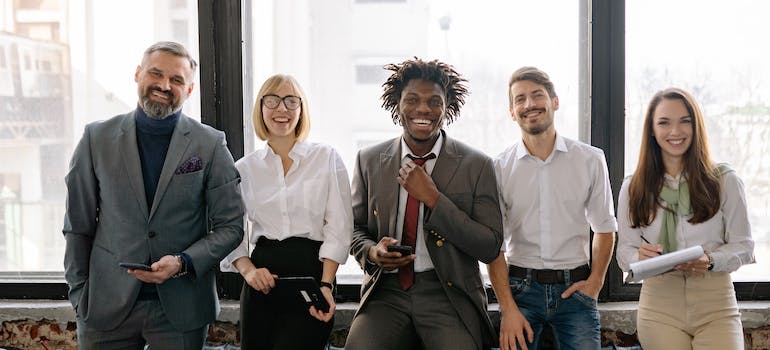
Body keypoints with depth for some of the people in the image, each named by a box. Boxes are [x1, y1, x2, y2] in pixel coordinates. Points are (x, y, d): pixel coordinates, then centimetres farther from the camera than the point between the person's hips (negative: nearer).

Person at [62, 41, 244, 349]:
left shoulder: (211, 144, -2)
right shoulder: (97, 138, 2)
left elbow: (230, 226, 0)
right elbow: (78, 226, 6)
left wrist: (183, 262, -14)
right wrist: (79, 295, 2)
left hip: (181, 309, -1)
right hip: (106, 306, 1)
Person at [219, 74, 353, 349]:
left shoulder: (327, 158, 5)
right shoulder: (244, 168, 11)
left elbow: (338, 226, -1)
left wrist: (326, 284, -13)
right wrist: (248, 270, -12)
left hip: (313, 271, -2)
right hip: (263, 280, 2)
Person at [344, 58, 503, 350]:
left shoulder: (477, 166, 0)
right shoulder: (369, 161, 8)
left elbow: (490, 248, -5)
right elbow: (356, 227, 18)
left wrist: (433, 198, -13)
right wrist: (371, 251, -7)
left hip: (449, 295, -1)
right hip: (385, 293, 1)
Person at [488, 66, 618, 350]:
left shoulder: (591, 159, 2)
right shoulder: (500, 168, 0)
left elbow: (604, 228, 11)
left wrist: (595, 281, -1)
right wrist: (508, 308, -8)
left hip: (574, 287, 1)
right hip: (520, 287, 0)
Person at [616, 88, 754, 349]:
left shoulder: (725, 180, 2)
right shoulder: (633, 188, 6)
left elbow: (743, 246, 2)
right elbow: (624, 251, 7)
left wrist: (710, 261, -18)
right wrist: (640, 257, -16)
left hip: (716, 308, -1)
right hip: (659, 307, 1)